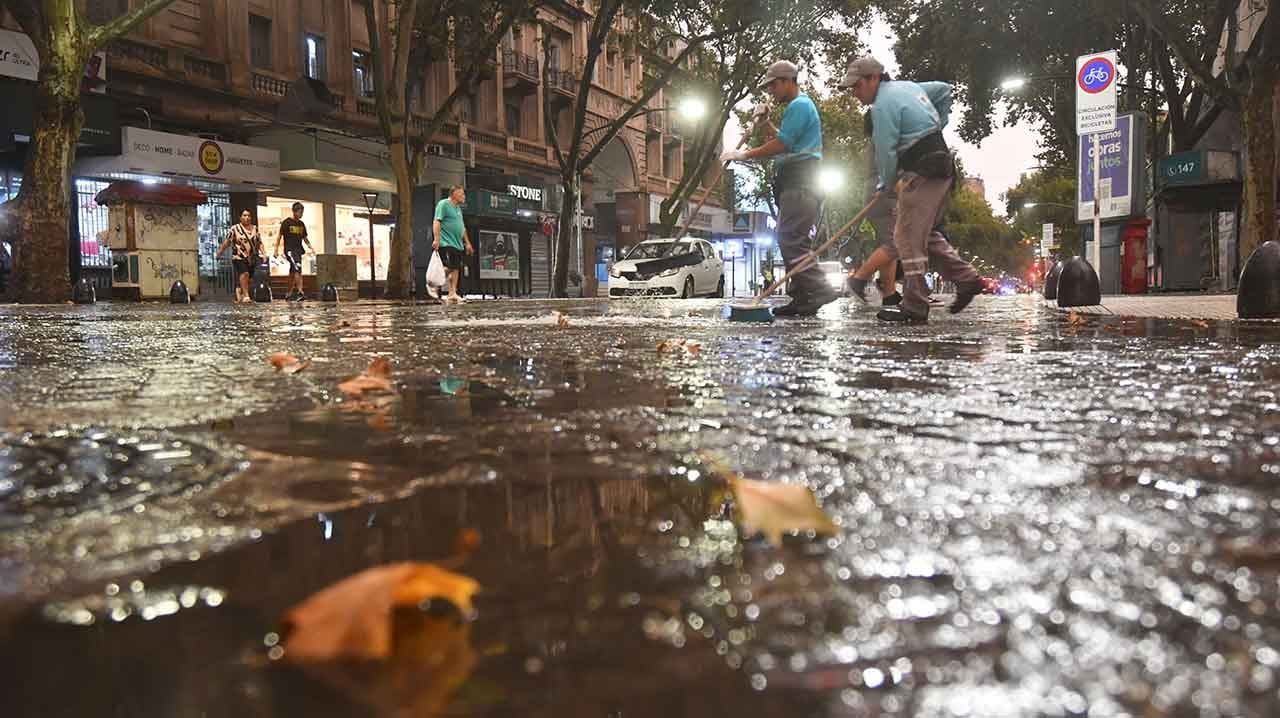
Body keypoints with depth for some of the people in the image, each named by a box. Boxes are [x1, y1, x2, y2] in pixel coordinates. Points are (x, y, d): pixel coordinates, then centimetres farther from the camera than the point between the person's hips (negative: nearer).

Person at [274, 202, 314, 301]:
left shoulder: (301, 224, 13)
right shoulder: (287, 222, -4)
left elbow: (305, 238, 21)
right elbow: (279, 236, -3)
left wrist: (311, 248, 7)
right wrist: (276, 250, -8)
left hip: (298, 250, 7)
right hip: (289, 250, -6)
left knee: (293, 273, 11)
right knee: (298, 269, -22)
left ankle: (289, 294, 19)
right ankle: (300, 292, -25)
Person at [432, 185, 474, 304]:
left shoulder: (458, 208, 23)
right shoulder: (443, 204, -3)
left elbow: (462, 227, 29)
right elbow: (437, 222, -12)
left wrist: (467, 243, 24)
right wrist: (436, 239, -21)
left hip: (457, 244, 9)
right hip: (446, 243, -9)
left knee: (456, 269, 2)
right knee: (449, 267, -17)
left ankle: (452, 294, 1)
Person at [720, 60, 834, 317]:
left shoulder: (799, 105, -6)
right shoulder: (799, 106, 27)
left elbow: (782, 144, -16)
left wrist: (745, 155, -11)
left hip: (798, 182, -11)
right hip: (795, 183, 11)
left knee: (791, 238, -19)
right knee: (789, 239, 6)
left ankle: (819, 288, -23)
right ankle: (803, 299, 5)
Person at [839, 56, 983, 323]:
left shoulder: (882, 105, -12)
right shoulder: (908, 86, 19)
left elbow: (886, 152, -14)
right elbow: (944, 90, 34)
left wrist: (885, 186, 3)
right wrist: (935, 128, 28)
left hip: (922, 173, -10)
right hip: (942, 168, 10)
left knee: (908, 237, -8)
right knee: (926, 233, 18)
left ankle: (914, 307, -8)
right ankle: (966, 278, 14)